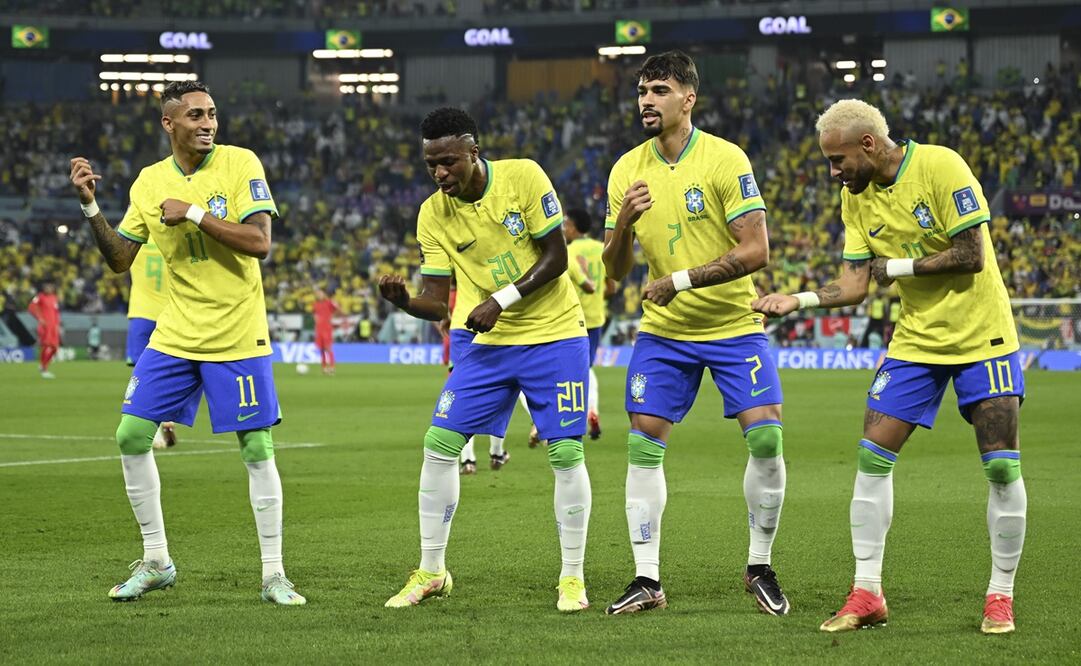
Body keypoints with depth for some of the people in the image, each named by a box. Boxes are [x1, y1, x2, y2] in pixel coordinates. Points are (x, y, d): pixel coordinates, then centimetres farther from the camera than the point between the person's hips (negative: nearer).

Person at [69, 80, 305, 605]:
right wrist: (90, 206, -4)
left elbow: (259, 242, -17)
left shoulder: (240, 164, -8)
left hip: (238, 336, -4)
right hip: (175, 335, 4)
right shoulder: (150, 181, 5)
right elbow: (119, 259, 8)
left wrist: (193, 212, -19)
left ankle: (273, 575, 6)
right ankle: (155, 562, 14)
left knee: (257, 449, -4)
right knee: (131, 436, 0)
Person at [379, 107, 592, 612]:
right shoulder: (433, 215, -4)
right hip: (491, 342, 4)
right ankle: (431, 571, 9)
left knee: (566, 453, -9)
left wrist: (502, 300, -21)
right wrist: (402, 300, -26)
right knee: (439, 443, -3)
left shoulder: (523, 177, -14)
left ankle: (572, 578, 4)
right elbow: (436, 303, -4)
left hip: (555, 333, -4)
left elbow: (555, 256, -12)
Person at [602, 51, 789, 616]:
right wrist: (623, 223, -19)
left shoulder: (726, 160, -13)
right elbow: (615, 270, 2)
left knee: (765, 439, -12)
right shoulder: (627, 171, 0)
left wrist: (681, 280, -22)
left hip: (733, 325, -3)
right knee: (643, 446, -4)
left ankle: (760, 568, 6)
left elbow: (756, 251, -18)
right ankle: (646, 580, 4)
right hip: (662, 333, 3)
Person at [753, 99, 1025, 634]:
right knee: (871, 457, -5)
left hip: (982, 334, -5)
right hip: (916, 339, 5)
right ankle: (866, 594, 2)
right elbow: (854, 285, 1)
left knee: (1002, 466, -8)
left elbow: (972, 255, -19)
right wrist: (799, 300, -15)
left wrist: (899, 265, -14)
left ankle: (1000, 595, 7)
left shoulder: (940, 167, -17)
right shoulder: (855, 198, 2)